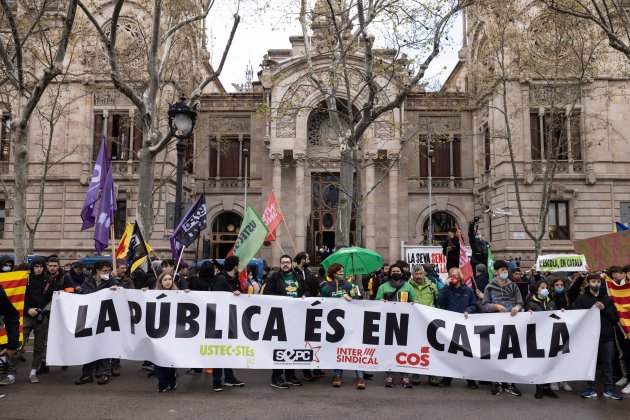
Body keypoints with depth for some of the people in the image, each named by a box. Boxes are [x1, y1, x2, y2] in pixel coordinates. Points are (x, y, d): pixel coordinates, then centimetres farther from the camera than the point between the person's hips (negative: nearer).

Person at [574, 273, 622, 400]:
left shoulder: (607, 299, 9)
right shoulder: (581, 299, 0)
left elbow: (615, 317, 4)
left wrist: (604, 309, -10)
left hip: (606, 336, 3)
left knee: (607, 363, 9)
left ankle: (608, 388, 21)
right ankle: (591, 388, 14)